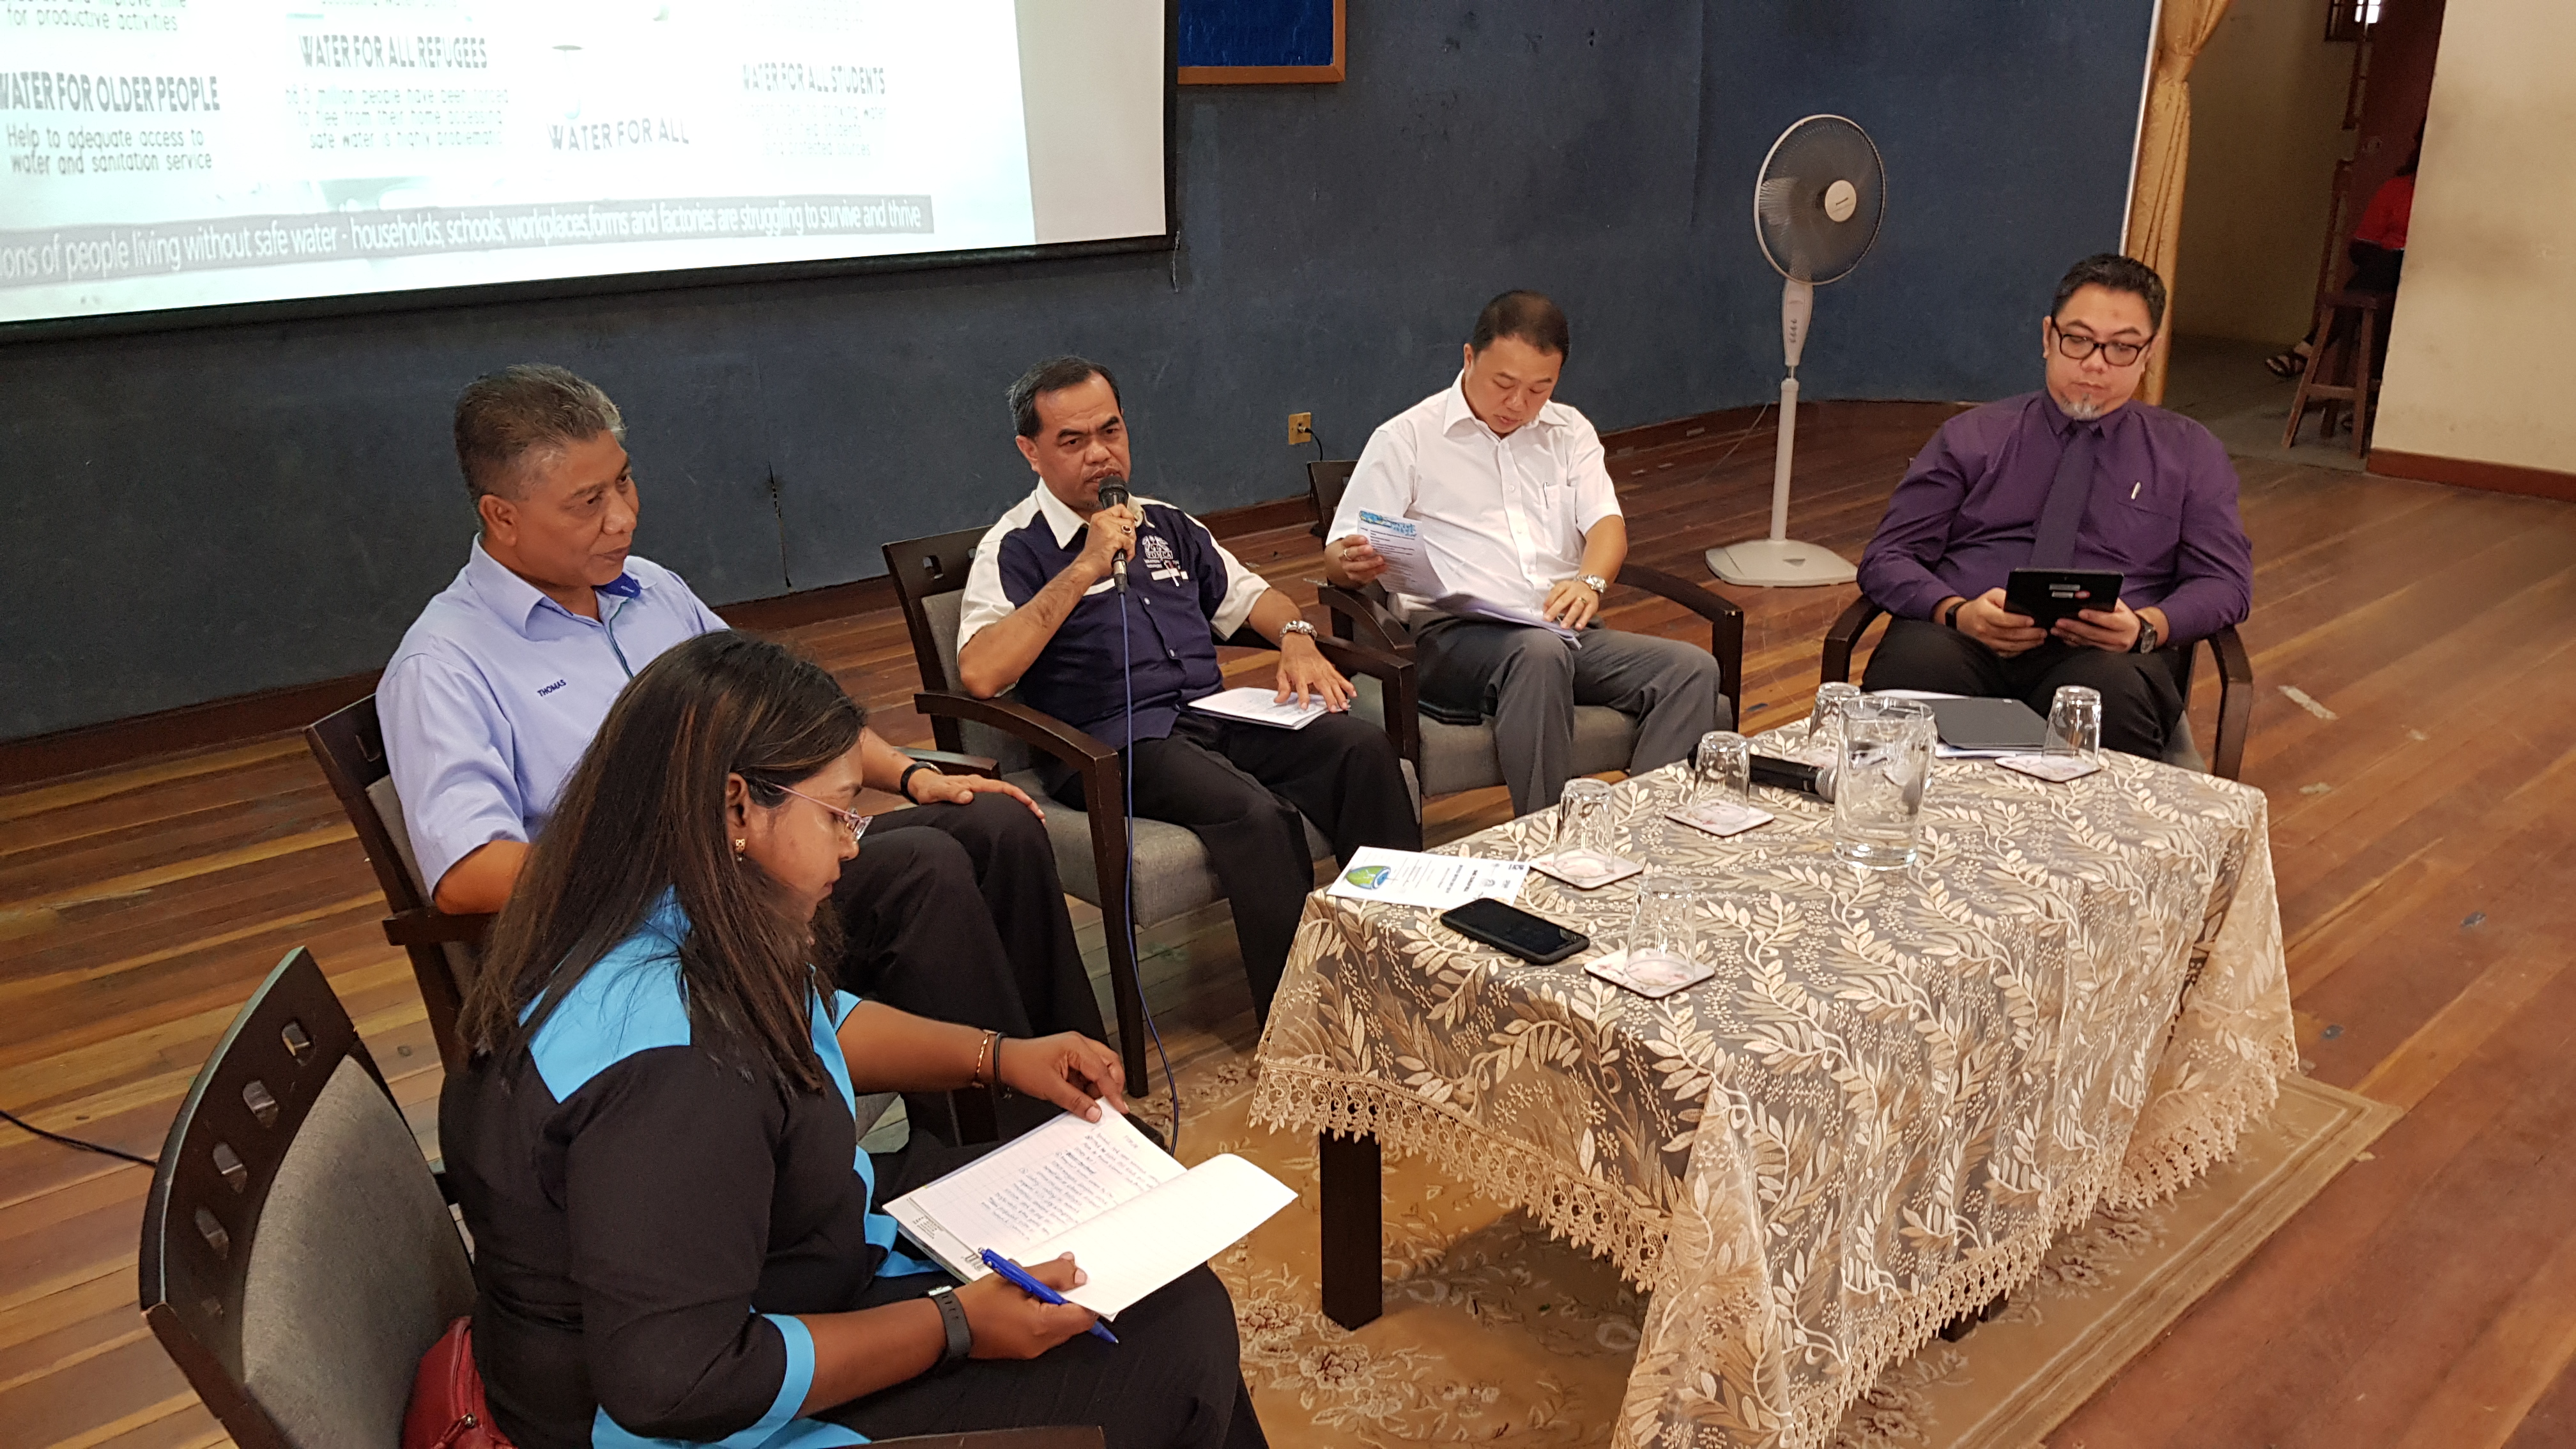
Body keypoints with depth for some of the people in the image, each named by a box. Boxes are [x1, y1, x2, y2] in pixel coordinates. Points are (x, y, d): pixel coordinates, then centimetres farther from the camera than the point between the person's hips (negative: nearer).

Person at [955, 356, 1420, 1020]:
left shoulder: (1165, 525, 22)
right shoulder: (1016, 548, 1)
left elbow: (1247, 592, 33)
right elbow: (980, 673, -15)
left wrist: (1297, 639, 9)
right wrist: (1084, 570, -15)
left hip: (1214, 717, 6)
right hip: (1115, 744, -6)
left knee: (1363, 748, -19)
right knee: (1256, 813, -33)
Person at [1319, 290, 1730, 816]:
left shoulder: (1570, 431, 20)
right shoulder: (1405, 439, 7)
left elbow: (1607, 523, 8)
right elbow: (1338, 559, 2)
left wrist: (1590, 582, -17)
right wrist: (1354, 563, -25)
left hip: (1566, 631, 5)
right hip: (1452, 634, -5)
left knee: (1694, 670, -21)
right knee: (1540, 651, -39)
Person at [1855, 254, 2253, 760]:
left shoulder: (2190, 453, 21)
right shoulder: (1970, 437, 17)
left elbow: (2226, 581, 13)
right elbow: (1886, 558, 9)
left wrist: (2146, 627, -10)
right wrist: (1957, 612, -13)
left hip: (2103, 654, 1)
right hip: (1962, 640, 0)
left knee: (2116, 689, -38)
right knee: (1912, 662, -38)